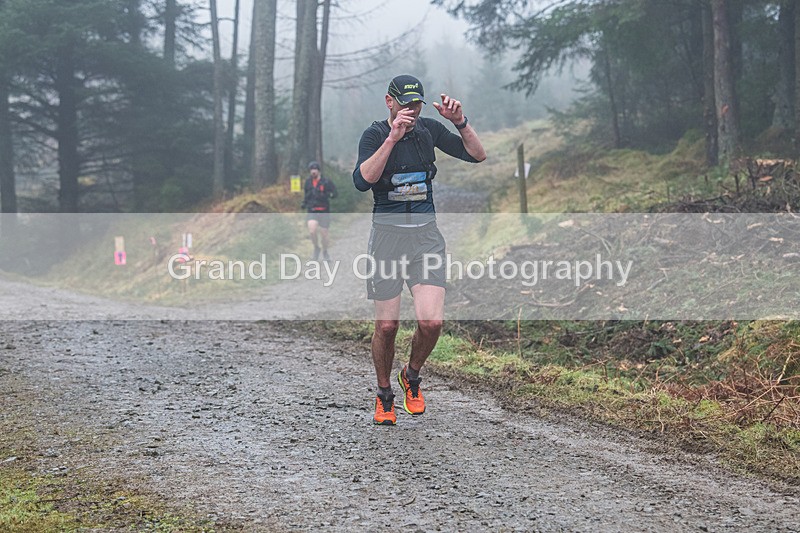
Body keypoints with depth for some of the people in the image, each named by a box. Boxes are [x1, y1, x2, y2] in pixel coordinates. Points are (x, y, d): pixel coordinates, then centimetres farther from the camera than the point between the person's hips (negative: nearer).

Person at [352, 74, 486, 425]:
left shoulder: (429, 129, 5)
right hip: (387, 234, -2)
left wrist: (460, 122, -14)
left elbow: (477, 155, 2)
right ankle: (384, 396, 24)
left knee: (432, 321, -12)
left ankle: (411, 377, 17)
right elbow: (362, 181, -23)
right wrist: (393, 138, -29)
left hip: (426, 235, 2)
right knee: (387, 325, 1)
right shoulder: (374, 135, -5)